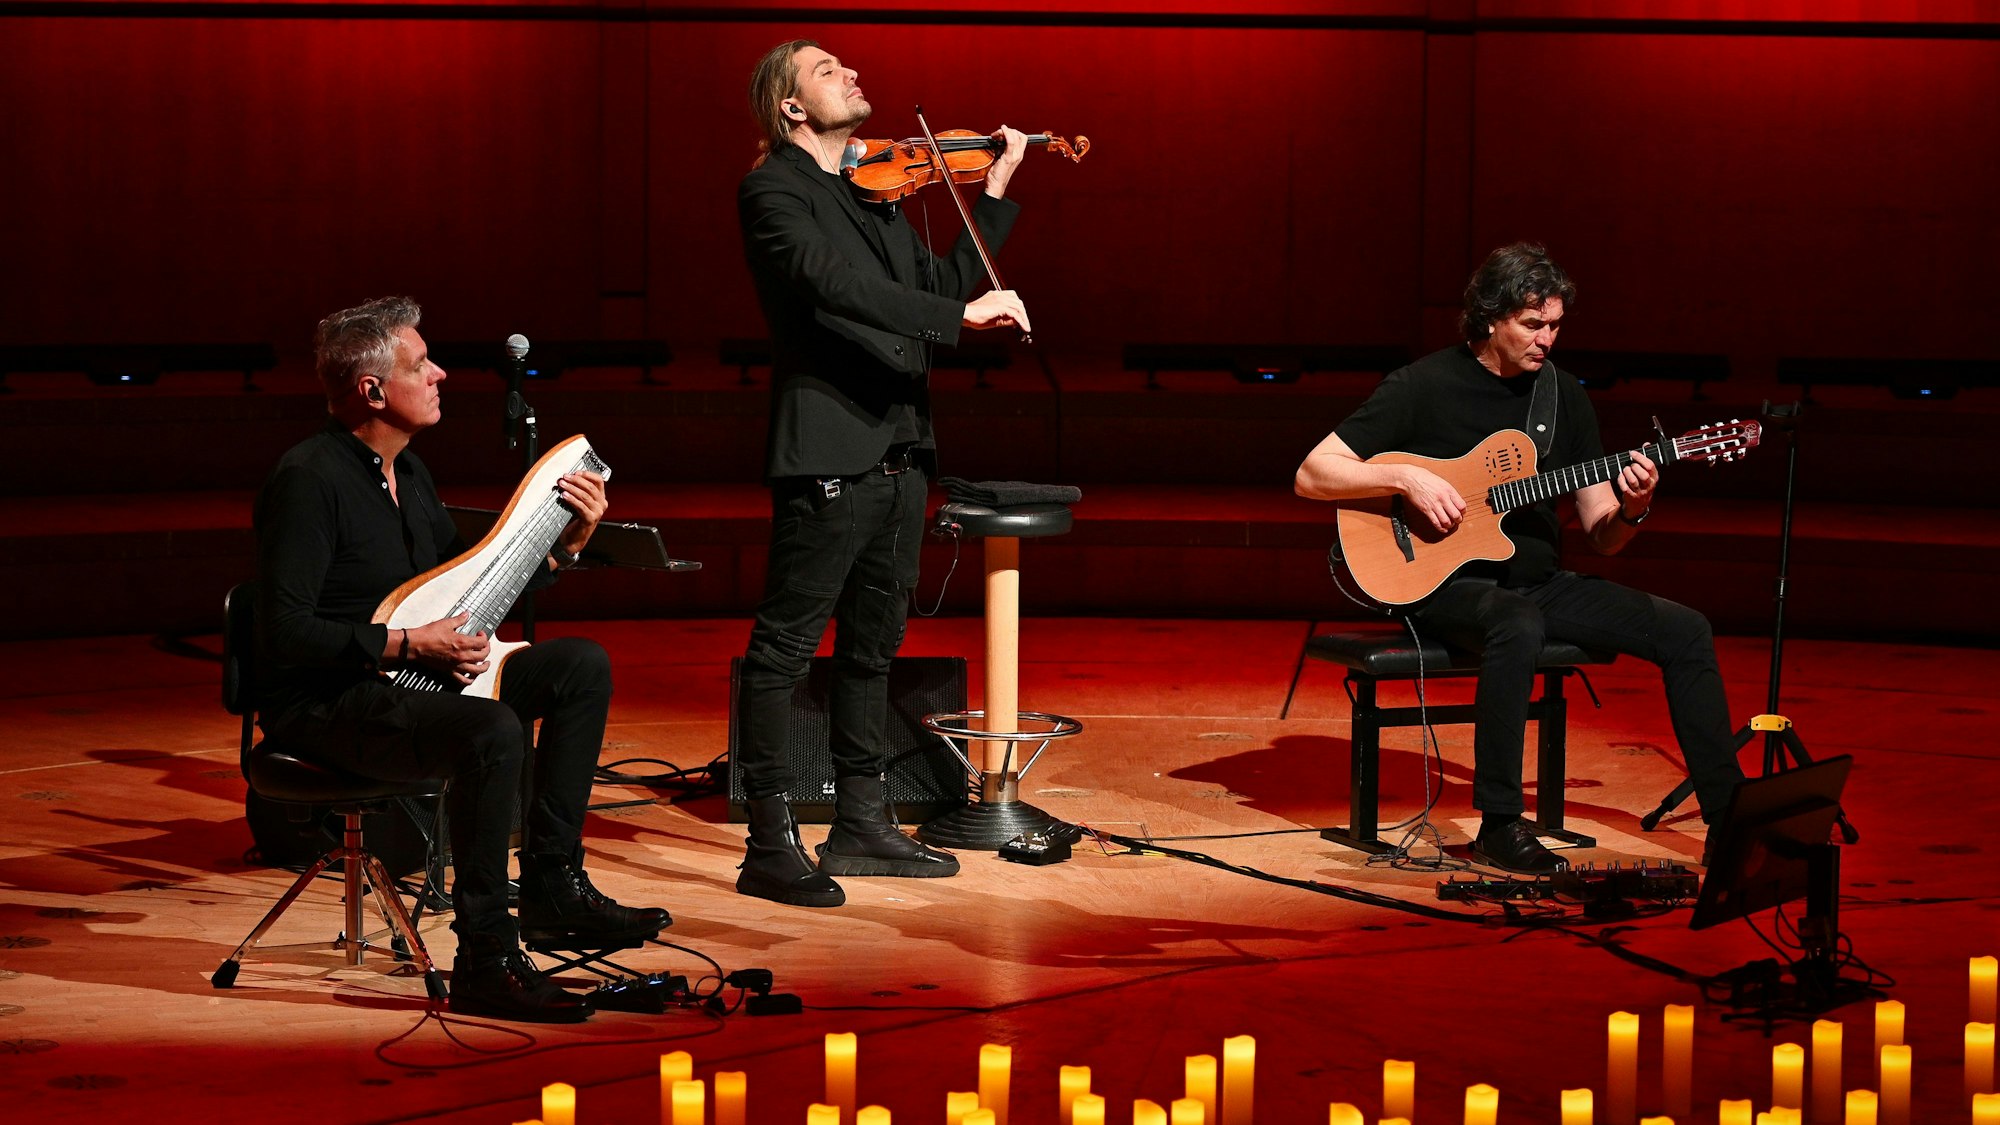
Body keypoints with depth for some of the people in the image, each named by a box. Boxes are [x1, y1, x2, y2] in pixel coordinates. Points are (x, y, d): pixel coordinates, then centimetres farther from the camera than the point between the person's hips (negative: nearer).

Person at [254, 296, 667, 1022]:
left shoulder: (406, 472, 11)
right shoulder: (308, 480, -19)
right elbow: (284, 635, -25)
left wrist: (567, 544, 6)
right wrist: (410, 645, -24)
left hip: (410, 681, 10)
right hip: (322, 705, -10)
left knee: (582, 666, 3)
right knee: (493, 732, -34)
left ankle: (552, 885, 5)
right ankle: (484, 960, -25)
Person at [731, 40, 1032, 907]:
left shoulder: (873, 195, 20)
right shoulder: (774, 191, -6)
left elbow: (942, 287, 20)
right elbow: (835, 284, -22)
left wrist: (995, 194, 15)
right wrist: (960, 314, -25)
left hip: (897, 452, 9)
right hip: (826, 453, -9)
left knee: (872, 646, 14)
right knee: (785, 647, -6)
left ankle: (860, 827, 23)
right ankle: (769, 845, -5)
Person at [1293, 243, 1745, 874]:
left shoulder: (1564, 396, 9)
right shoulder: (1423, 387, -7)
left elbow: (1602, 537, 10)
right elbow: (1311, 476, -10)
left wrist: (1632, 509, -13)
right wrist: (1406, 479, -23)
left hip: (1538, 583, 6)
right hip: (1447, 585, -6)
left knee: (1684, 631, -9)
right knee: (1517, 626, -40)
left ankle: (1728, 819, -2)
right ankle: (1500, 826, -30)